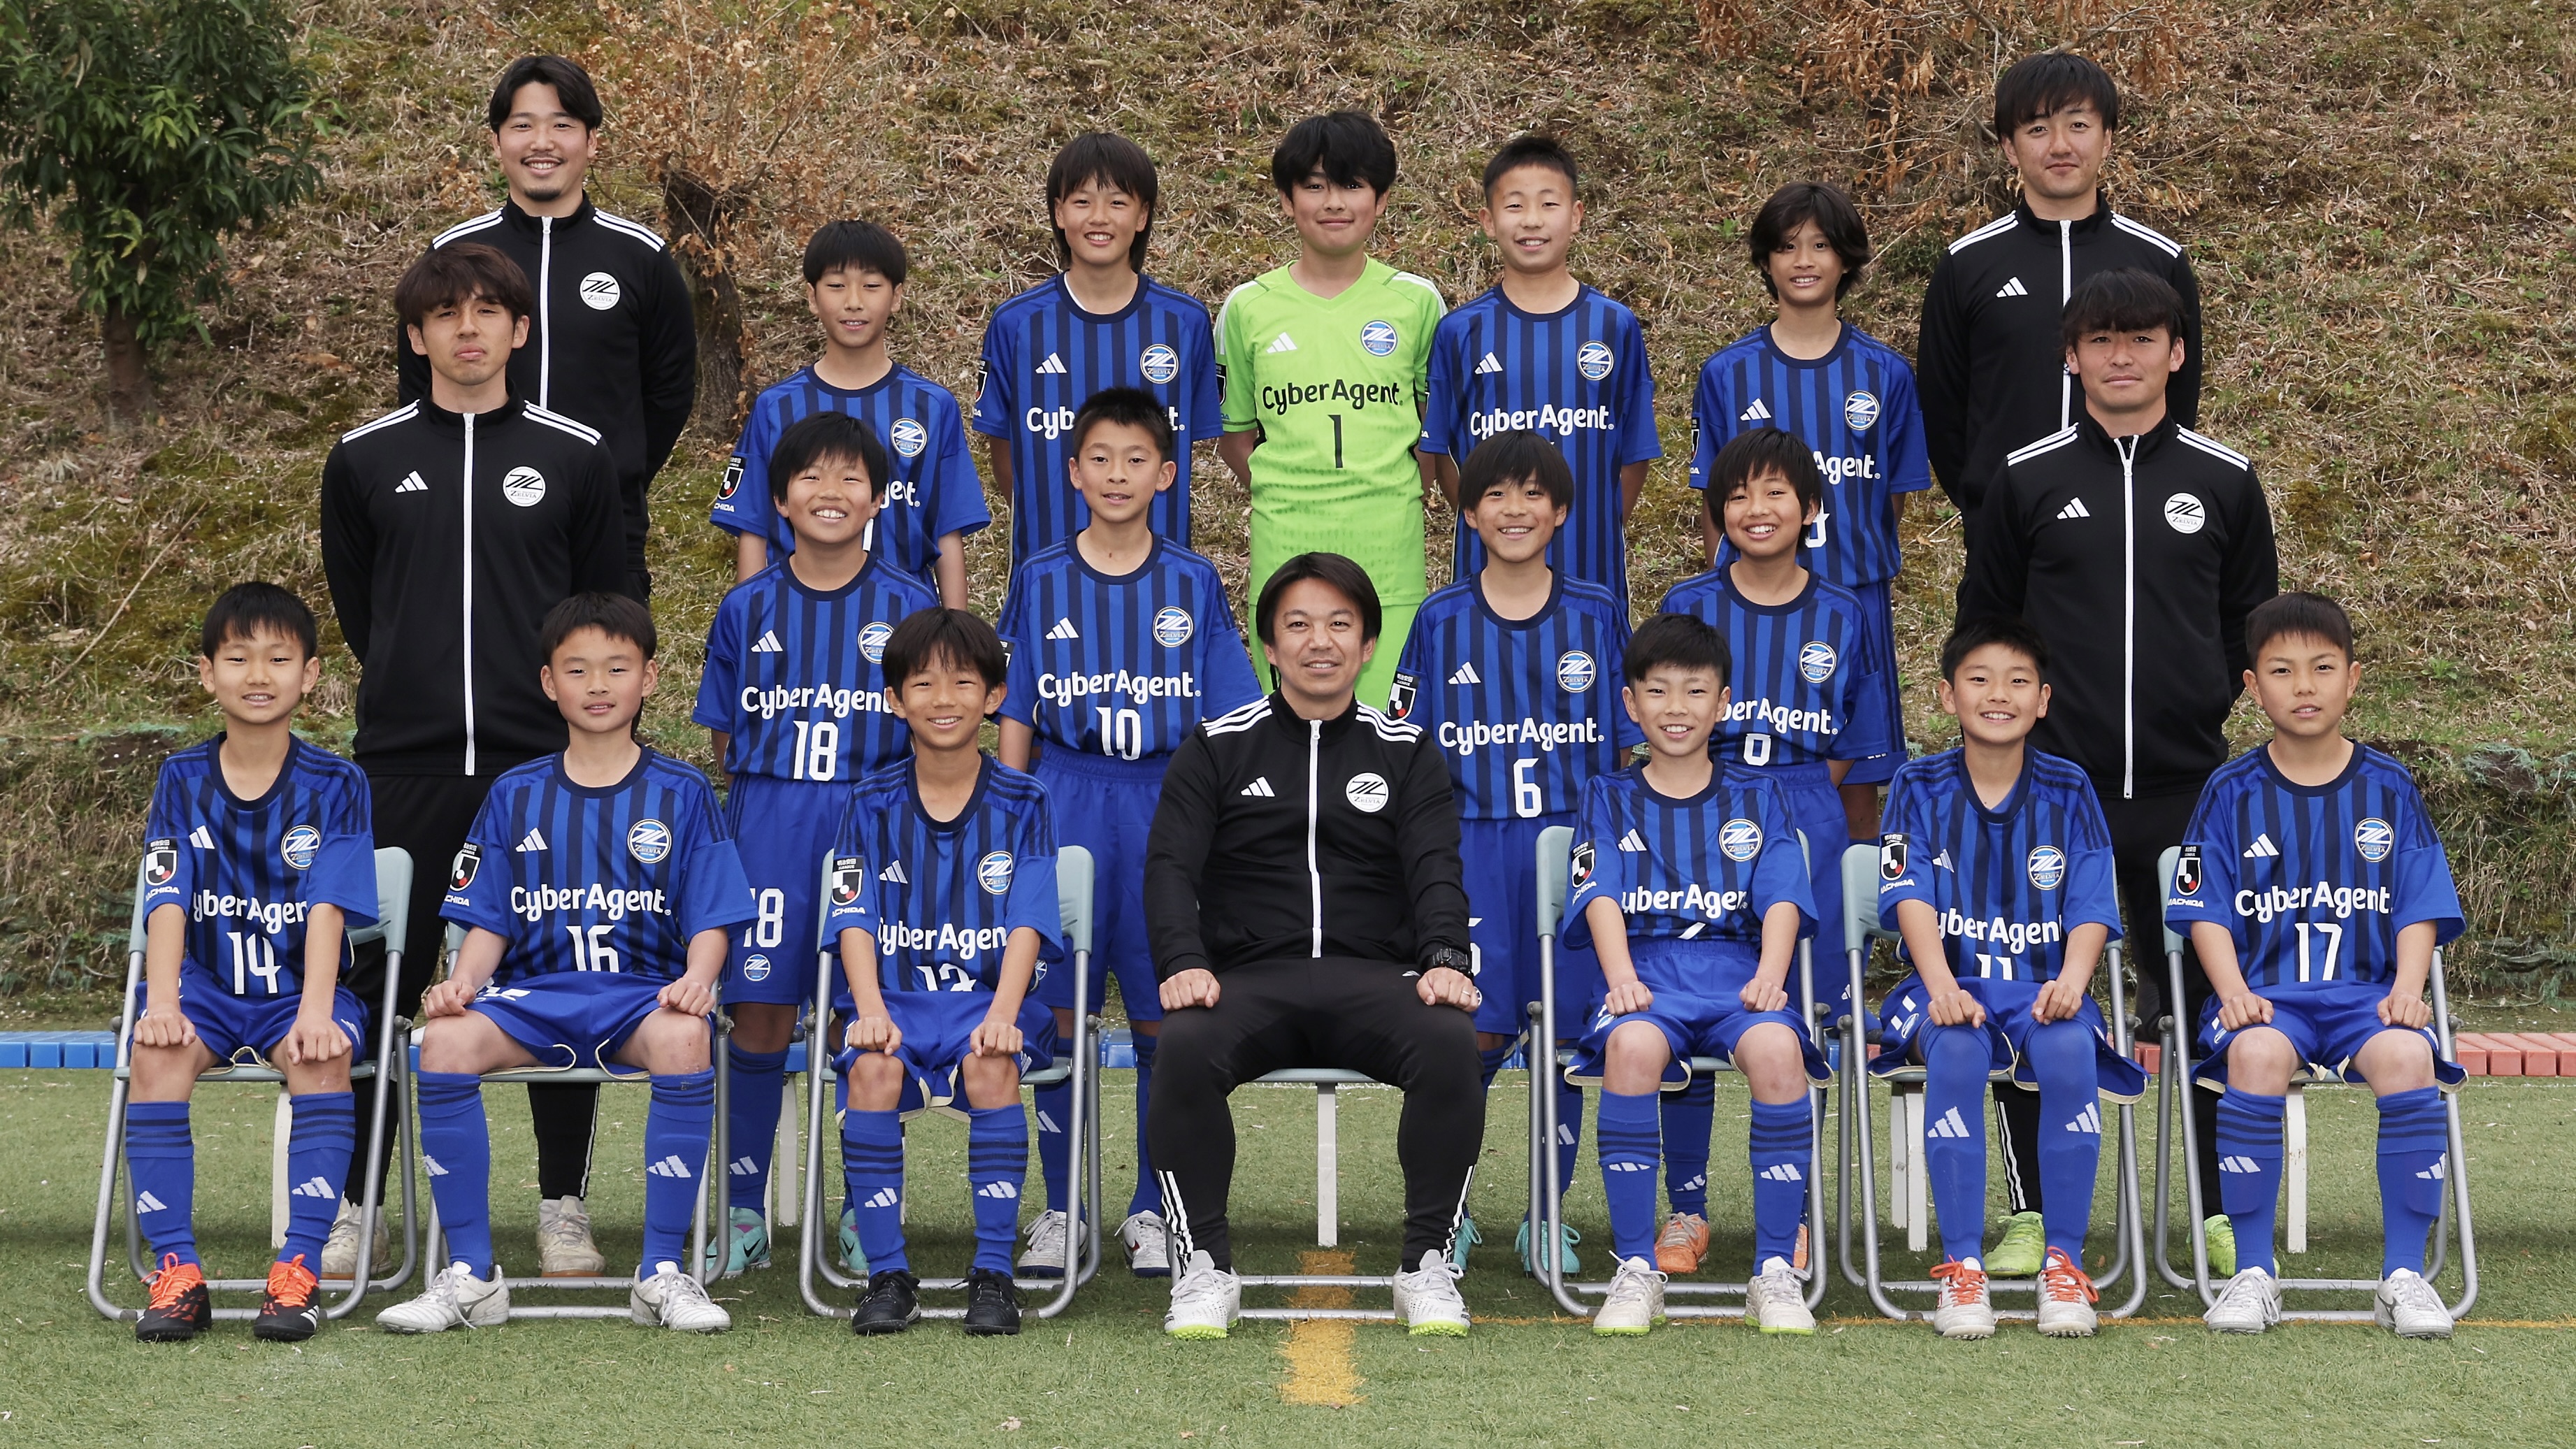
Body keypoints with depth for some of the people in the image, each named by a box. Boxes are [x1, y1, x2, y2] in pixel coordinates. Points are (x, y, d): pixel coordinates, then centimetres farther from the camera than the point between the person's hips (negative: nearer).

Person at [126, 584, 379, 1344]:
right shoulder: (183, 780, 5)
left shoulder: (335, 786, -1)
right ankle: (177, 1272, -24)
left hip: (299, 990, -2)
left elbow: (328, 909, -12)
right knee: (157, 1053, -29)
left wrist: (314, 1012, -27)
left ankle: (298, 1269, -28)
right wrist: (163, 1003, -22)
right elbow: (168, 904, -5)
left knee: (322, 1054, -33)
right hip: (209, 986, 2)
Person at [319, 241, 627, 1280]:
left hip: (545, 763, 0)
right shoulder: (365, 460, 7)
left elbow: (607, 608, 10)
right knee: (378, 979, 3)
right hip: (404, 764, 1)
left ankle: (563, 1206, 13)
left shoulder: (574, 456, 5)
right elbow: (353, 603, 16)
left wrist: (572, 700, 8)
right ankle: (354, 1206, 14)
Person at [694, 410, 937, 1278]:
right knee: (759, 1013, -2)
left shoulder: (908, 607, 4)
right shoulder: (748, 609, 7)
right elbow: (723, 737, 14)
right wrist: (773, 787, 3)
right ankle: (744, 1214, 11)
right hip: (767, 826, 1)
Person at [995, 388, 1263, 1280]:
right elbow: (1016, 717, 9)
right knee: (1058, 1014, 1)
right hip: (1065, 809, 0)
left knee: (1162, 1015, 3)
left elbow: (1226, 723, 6)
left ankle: (1153, 1209, 15)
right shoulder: (1040, 581, 6)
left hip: (1167, 806, 0)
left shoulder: (1194, 586, 5)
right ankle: (1060, 1208, 14)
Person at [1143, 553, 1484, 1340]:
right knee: (1185, 1047, -34)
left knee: (1450, 1041, -32)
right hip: (1250, 976, 0)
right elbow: (1172, 864, 4)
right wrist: (1184, 963, -15)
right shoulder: (1219, 746, 15)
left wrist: (1445, 960, -16)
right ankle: (1205, 1267, -18)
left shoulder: (1406, 751, 17)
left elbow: (1435, 869, 6)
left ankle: (1428, 1262, -17)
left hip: (1375, 977, 1)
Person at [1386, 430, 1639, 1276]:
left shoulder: (1597, 616, 8)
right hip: (1472, 848, -1)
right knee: (1477, 1033, -8)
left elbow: (1628, 748, 11)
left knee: (1565, 1031, 2)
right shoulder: (1441, 620, 7)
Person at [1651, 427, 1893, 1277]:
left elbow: (1850, 751, 10)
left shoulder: (1843, 618, 8)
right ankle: (1687, 1208, 7)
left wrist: (1787, 800, -2)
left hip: (1804, 830, 1)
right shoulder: (1688, 607, 6)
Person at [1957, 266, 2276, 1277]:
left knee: (2212, 1000, 4)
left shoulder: (2224, 481, 7)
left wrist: (2197, 702, 6)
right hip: (2052, 785, -1)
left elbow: (2253, 625, 16)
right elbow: (1982, 624, 11)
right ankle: (2034, 1213, 10)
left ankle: (2224, 1211, 17)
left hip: (2186, 790, 1)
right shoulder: (2028, 479, 4)